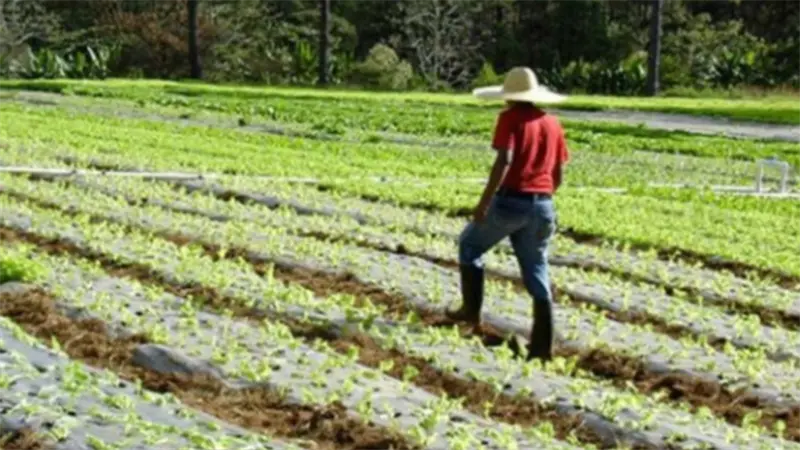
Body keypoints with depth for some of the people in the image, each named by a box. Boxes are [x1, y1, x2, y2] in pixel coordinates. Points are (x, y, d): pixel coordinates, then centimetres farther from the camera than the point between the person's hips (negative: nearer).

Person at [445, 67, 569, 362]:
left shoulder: (510, 118, -6)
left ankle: (471, 310, 18)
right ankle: (542, 345, 6)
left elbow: (504, 161, -19)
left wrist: (484, 201, -18)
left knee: (470, 244, 20)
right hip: (542, 204, 5)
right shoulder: (552, 124, 11)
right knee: (536, 271, 10)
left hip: (510, 200, -5)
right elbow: (557, 175, 14)